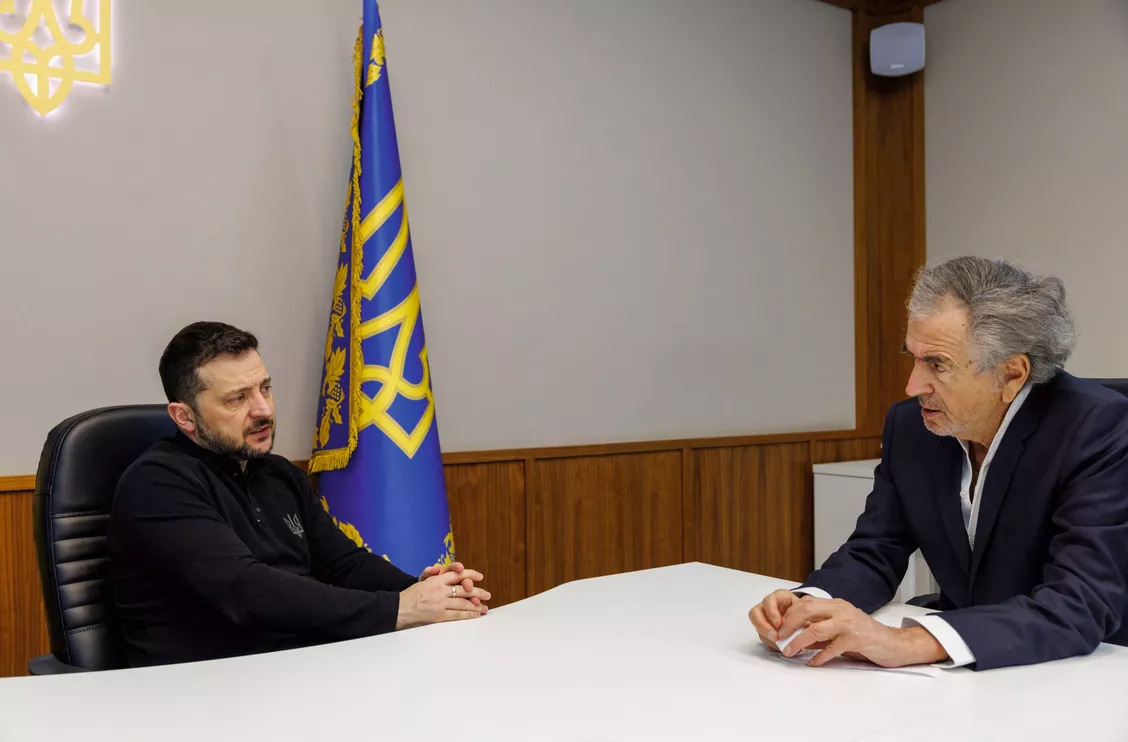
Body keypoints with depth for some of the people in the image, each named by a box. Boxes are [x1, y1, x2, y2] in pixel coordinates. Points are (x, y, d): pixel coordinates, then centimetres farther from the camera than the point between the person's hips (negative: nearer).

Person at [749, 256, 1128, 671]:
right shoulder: (910, 425, -5)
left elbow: (1084, 606, -27)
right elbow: (874, 553, 1)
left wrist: (909, 643, -36)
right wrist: (810, 606, -20)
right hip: (963, 675, 4)